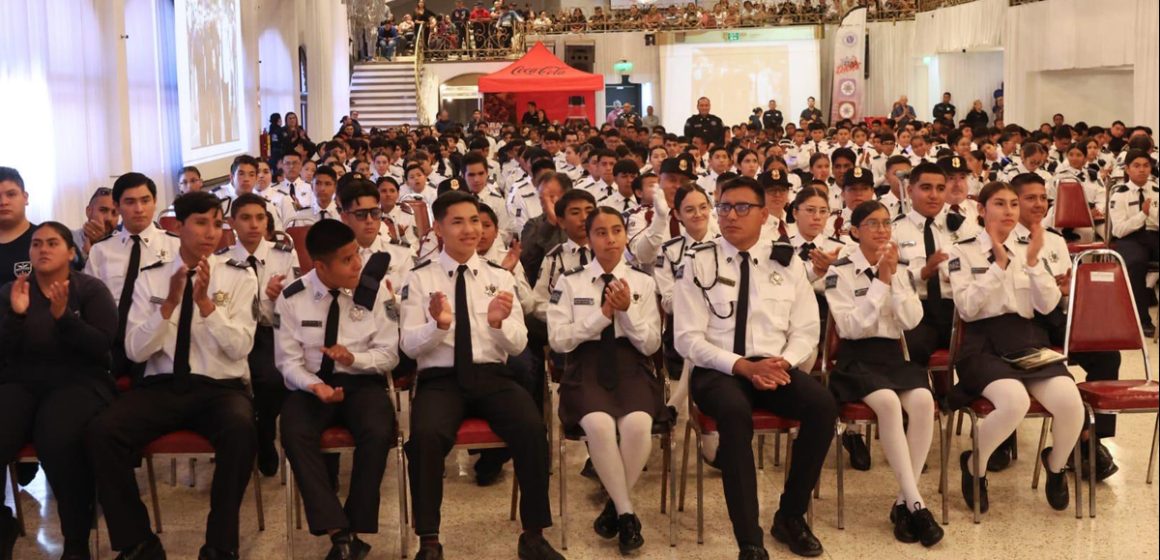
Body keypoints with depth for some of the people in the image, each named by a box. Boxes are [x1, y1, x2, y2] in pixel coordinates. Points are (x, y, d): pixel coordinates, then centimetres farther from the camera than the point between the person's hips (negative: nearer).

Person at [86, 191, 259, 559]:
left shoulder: (239, 276, 2)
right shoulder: (151, 277, 7)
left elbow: (240, 348, -8)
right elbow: (134, 351, -1)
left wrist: (205, 302, -20)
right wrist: (170, 304, -14)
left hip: (221, 387, -2)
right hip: (161, 386, 2)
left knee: (241, 428, -37)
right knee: (101, 432, -26)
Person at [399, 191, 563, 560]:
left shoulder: (500, 277, 11)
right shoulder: (420, 279, 5)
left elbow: (519, 345, 6)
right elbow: (409, 346, -1)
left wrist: (499, 322, -16)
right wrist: (438, 324, -21)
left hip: (492, 377, 2)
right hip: (440, 379, -1)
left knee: (532, 429, -28)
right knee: (426, 434, -34)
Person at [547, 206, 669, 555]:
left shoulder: (643, 282, 11)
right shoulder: (570, 283, 7)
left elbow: (651, 344, 6)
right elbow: (558, 340, -2)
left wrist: (628, 310, -10)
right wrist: (602, 314, -10)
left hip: (632, 367, 1)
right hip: (587, 367, -1)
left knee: (638, 424, -32)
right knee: (599, 425, -34)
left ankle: (615, 506, -7)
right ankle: (626, 512, -15)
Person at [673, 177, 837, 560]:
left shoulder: (786, 262, 10)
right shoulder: (699, 263, 1)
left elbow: (806, 331, 9)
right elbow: (688, 339, -4)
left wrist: (784, 362, -13)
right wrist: (742, 366, -17)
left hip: (775, 366, 3)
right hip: (718, 369, -3)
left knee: (823, 405, -26)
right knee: (735, 411, -37)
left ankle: (791, 515, -4)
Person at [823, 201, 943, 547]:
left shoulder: (901, 269, 12)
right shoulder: (840, 271, -2)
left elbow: (912, 320, 0)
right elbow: (850, 327, -13)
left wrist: (893, 279, -10)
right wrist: (880, 282, -14)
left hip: (894, 354, 4)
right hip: (857, 358, -4)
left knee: (923, 400, -28)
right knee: (888, 402, -35)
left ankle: (904, 502, -20)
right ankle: (916, 503, -28)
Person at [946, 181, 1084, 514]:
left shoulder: (1029, 250, 16)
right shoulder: (963, 252, 4)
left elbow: (1047, 306, 4)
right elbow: (967, 308, -9)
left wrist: (1033, 261, -8)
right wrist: (999, 264, -13)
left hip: (1029, 341, 4)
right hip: (984, 345, -4)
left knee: (1070, 402, -26)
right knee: (1015, 401, -36)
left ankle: (1055, 465, 9)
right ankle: (974, 465, -5)